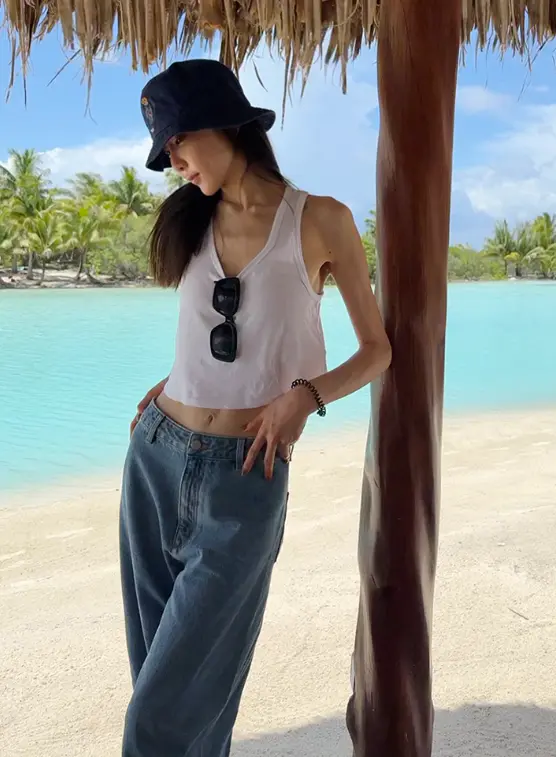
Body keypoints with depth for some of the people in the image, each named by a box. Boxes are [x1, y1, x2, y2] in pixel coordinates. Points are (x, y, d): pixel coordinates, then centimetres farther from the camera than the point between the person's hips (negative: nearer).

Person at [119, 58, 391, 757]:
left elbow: (376, 350, 1)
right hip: (155, 455, 5)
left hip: (242, 479, -5)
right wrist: (170, 385, 4)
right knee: (159, 664, 14)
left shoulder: (320, 220, -4)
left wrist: (306, 395, -16)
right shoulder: (194, 220, 10)